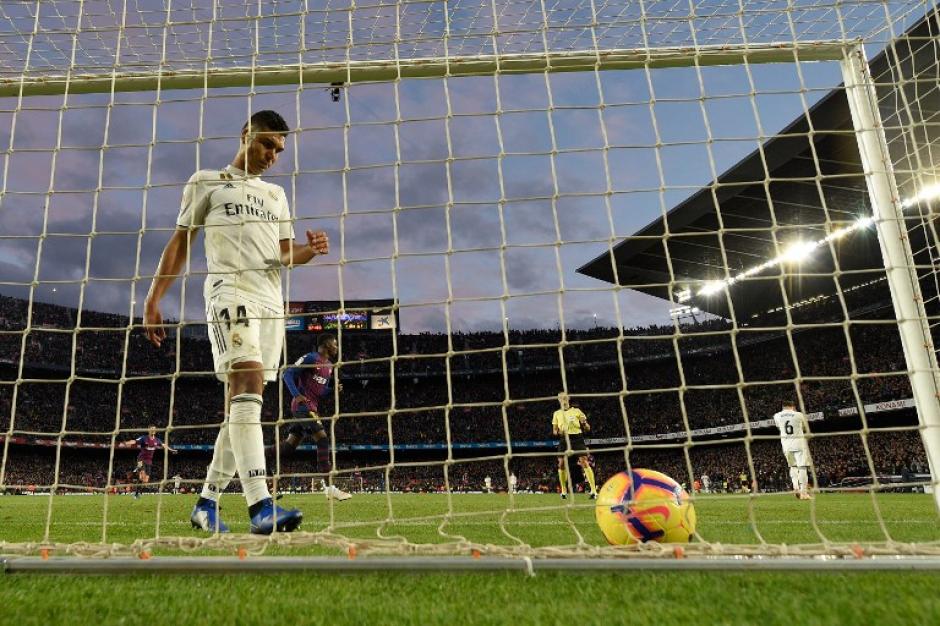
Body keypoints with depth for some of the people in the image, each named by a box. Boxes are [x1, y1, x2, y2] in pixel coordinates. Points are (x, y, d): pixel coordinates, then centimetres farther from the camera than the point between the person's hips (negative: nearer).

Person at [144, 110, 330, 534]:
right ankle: (261, 507, -30)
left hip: (271, 301, 6)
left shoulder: (275, 194, 27)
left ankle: (206, 503, 15)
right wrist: (153, 298, 1)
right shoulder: (207, 182, 13)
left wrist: (311, 250, -1)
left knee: (244, 399, 4)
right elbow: (180, 243, 9)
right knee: (246, 386, -23)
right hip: (230, 292, -6)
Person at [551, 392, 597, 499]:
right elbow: (554, 431, 16)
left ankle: (594, 490, -14)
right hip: (564, 439, 2)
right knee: (562, 464, -4)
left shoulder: (576, 411, 7)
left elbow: (588, 428, 7)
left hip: (577, 438, -2)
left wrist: (584, 423, -16)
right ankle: (564, 491, 12)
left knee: (584, 462, -14)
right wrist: (558, 432, -8)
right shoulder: (557, 413, 14)